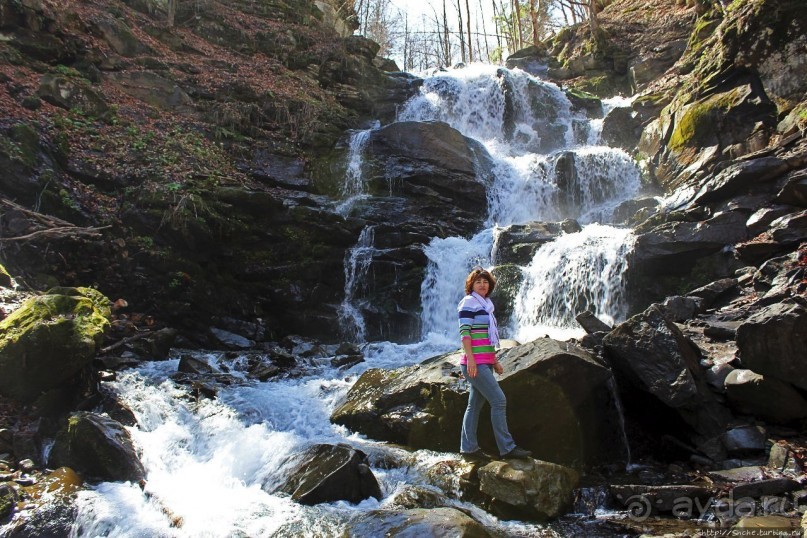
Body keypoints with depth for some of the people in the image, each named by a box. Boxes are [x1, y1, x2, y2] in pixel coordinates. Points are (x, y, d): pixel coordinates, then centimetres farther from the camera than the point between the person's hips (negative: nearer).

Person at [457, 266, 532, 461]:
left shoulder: (485, 305, 20)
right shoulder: (468, 302, -6)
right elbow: (464, 332, -15)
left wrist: (495, 361, 20)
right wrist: (470, 359, -23)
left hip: (485, 363, 9)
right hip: (475, 363, -9)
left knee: (475, 405, 8)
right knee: (499, 400, -11)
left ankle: (468, 448, 13)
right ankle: (507, 448, -7)